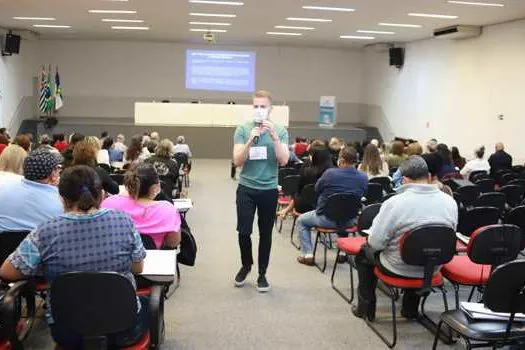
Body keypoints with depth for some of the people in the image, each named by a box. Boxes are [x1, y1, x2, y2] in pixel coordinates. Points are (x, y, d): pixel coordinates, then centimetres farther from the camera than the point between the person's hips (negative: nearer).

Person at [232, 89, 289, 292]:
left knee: (265, 233, 8)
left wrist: (274, 136, -22)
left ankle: (262, 273, 23)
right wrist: (251, 140, -23)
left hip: (269, 189, 0)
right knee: (244, 231, 1)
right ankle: (246, 265, 28)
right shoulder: (243, 129, -2)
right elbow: (237, 161, -9)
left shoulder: (280, 131, -1)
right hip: (246, 188, 0)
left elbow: (284, 160, -11)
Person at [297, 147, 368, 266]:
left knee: (301, 221, 22)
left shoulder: (330, 173, -20)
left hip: (326, 219, -4)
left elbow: (317, 189, -1)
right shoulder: (364, 178, -10)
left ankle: (308, 255, 14)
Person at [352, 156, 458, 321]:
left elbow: (375, 243, -20)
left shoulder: (394, 203, -25)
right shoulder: (450, 202, -9)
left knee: (364, 252, 25)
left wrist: (370, 237, 3)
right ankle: (410, 308, 46)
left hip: (400, 269, -4)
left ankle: (366, 308, 33)